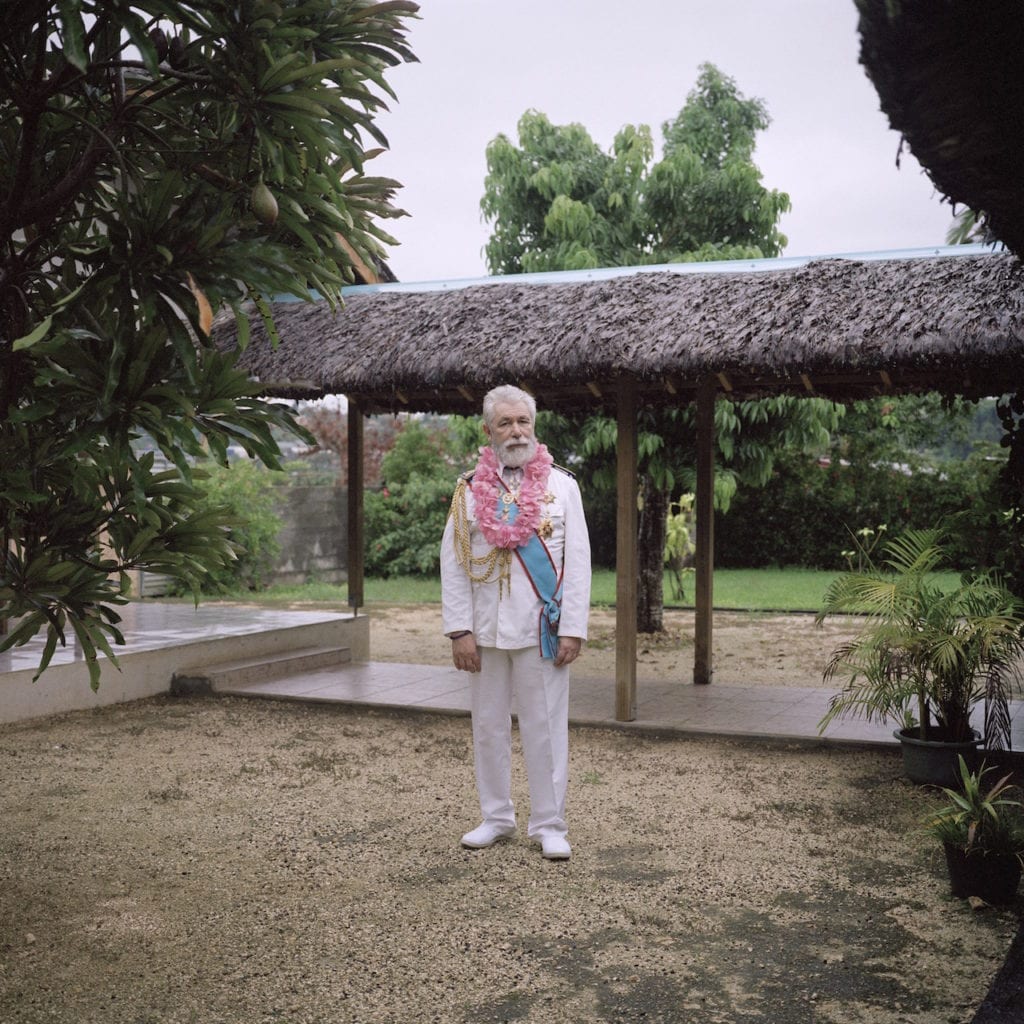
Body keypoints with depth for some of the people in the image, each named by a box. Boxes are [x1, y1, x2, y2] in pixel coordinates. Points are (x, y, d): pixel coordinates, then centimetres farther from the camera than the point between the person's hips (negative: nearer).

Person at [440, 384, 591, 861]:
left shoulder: (560, 484, 2)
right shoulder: (470, 489, 4)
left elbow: (578, 561, -1)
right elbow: (452, 563, 2)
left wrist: (573, 629, -7)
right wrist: (459, 630, -5)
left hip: (541, 629, -2)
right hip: (486, 630, 2)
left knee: (545, 728, 3)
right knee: (488, 726, 10)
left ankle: (549, 824, 14)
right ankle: (496, 816, 25)